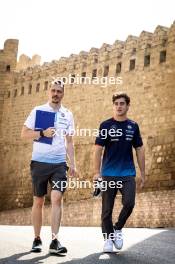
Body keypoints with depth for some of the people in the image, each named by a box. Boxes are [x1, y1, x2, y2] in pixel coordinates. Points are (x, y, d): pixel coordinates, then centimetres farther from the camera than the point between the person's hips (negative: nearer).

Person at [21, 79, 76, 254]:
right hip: (39, 162, -1)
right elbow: (24, 133, 1)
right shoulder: (38, 111, 4)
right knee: (38, 201, 6)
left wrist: (72, 163, 6)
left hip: (59, 163, 1)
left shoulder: (68, 115, 11)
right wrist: (42, 133, -15)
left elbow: (69, 142, 15)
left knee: (57, 198, -13)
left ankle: (54, 241, -12)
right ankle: (37, 239, 18)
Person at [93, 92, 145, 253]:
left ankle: (118, 229, 12)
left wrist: (143, 174, 8)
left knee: (129, 203, -13)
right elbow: (98, 149, -2)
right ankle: (108, 238, 18)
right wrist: (97, 172, -9)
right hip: (109, 173, -1)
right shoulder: (106, 125, 0)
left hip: (128, 174, 2)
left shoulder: (133, 126, 8)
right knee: (107, 209, 2)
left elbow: (139, 150, 11)